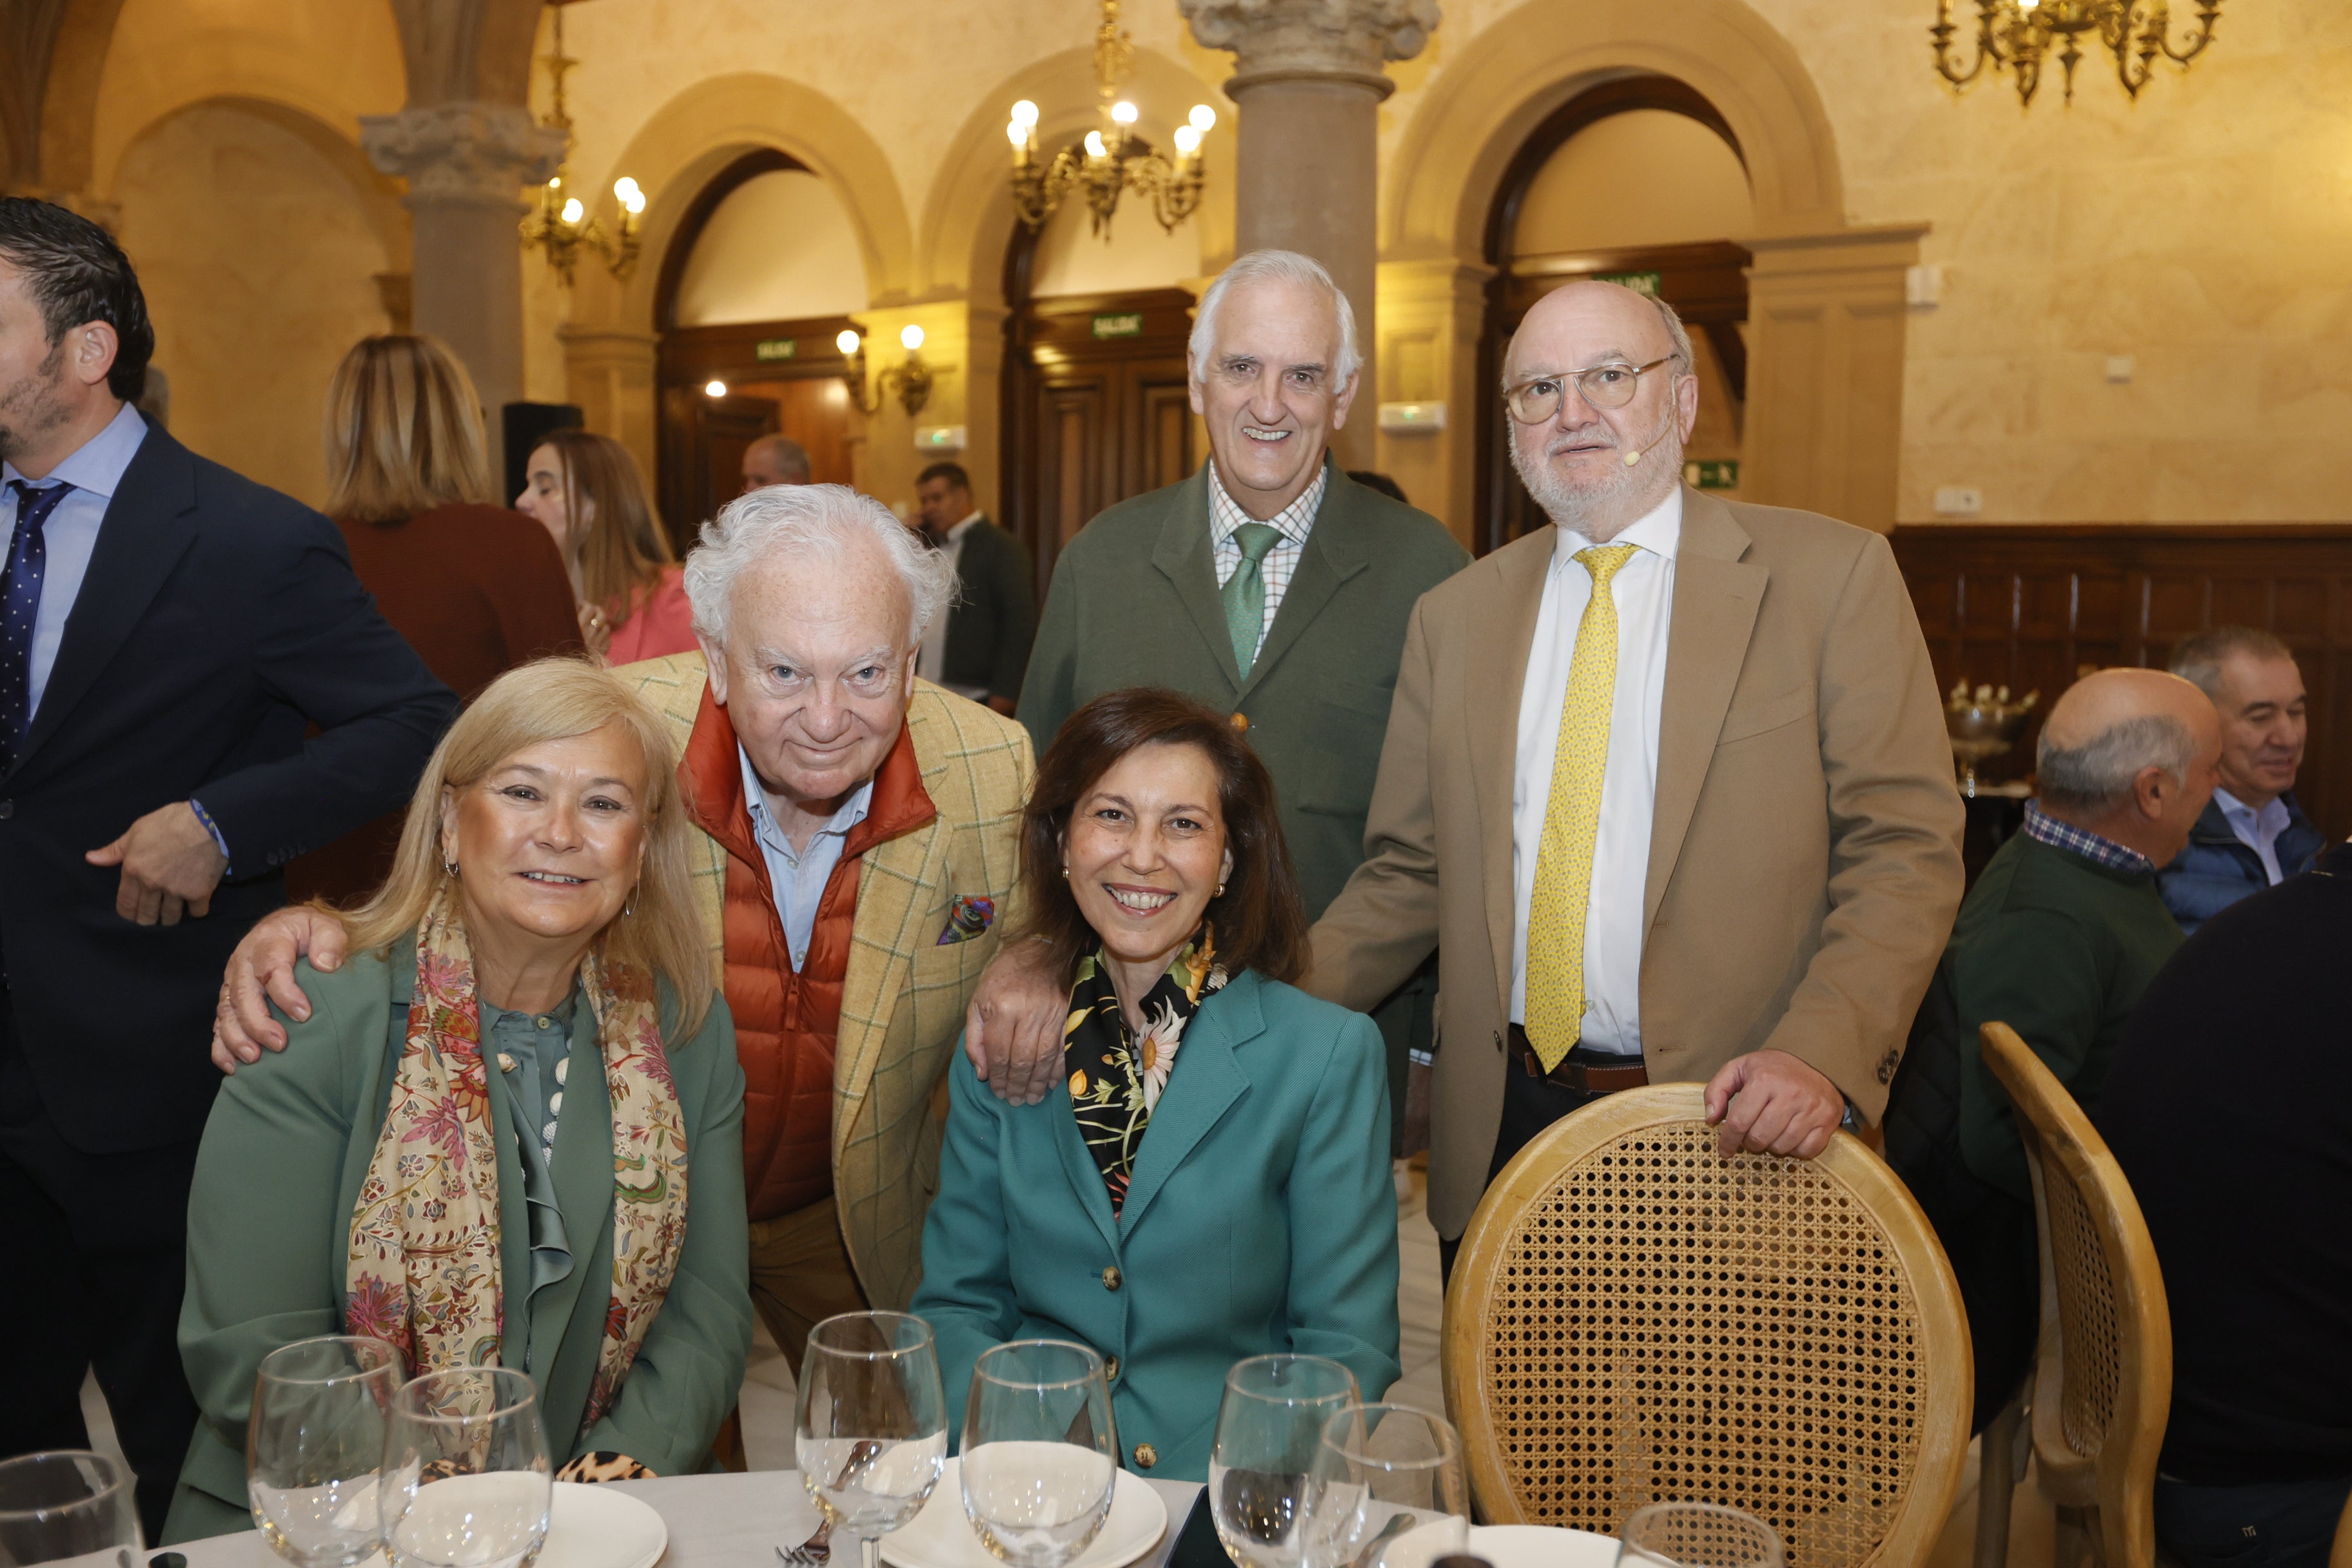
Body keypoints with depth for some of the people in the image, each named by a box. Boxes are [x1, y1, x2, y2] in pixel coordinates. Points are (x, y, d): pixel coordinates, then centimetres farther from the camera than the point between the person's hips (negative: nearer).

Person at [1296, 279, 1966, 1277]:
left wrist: (1824, 1053, -20)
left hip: (1739, 1135, -3)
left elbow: (1906, 849, -6)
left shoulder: (1833, 577, -2)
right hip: (1503, 1131, 3)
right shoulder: (1456, 616, 8)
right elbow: (1409, 877, 10)